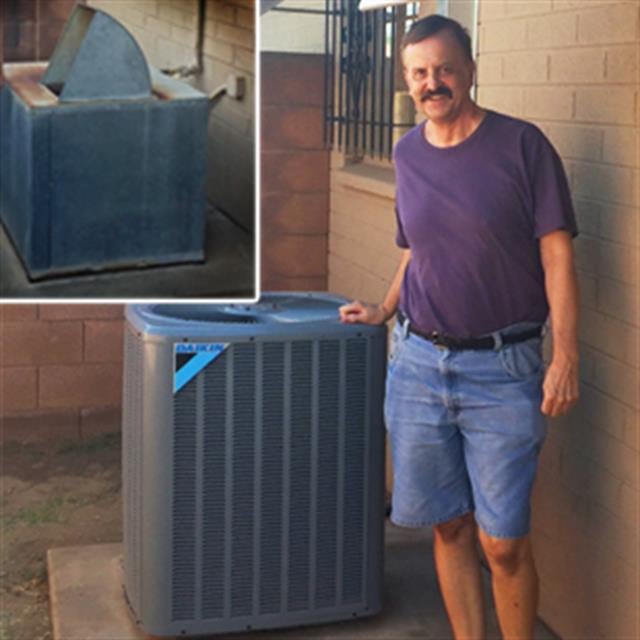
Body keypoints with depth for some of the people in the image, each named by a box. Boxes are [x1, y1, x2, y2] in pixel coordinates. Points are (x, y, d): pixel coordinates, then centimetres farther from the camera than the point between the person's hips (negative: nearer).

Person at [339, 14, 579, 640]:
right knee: (450, 528, 11)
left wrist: (565, 358, -14)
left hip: (502, 370, -4)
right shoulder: (407, 154, 9)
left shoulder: (522, 144, -5)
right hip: (417, 362, 4)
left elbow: (556, 255, -7)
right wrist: (384, 311, 11)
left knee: (503, 542, -2)